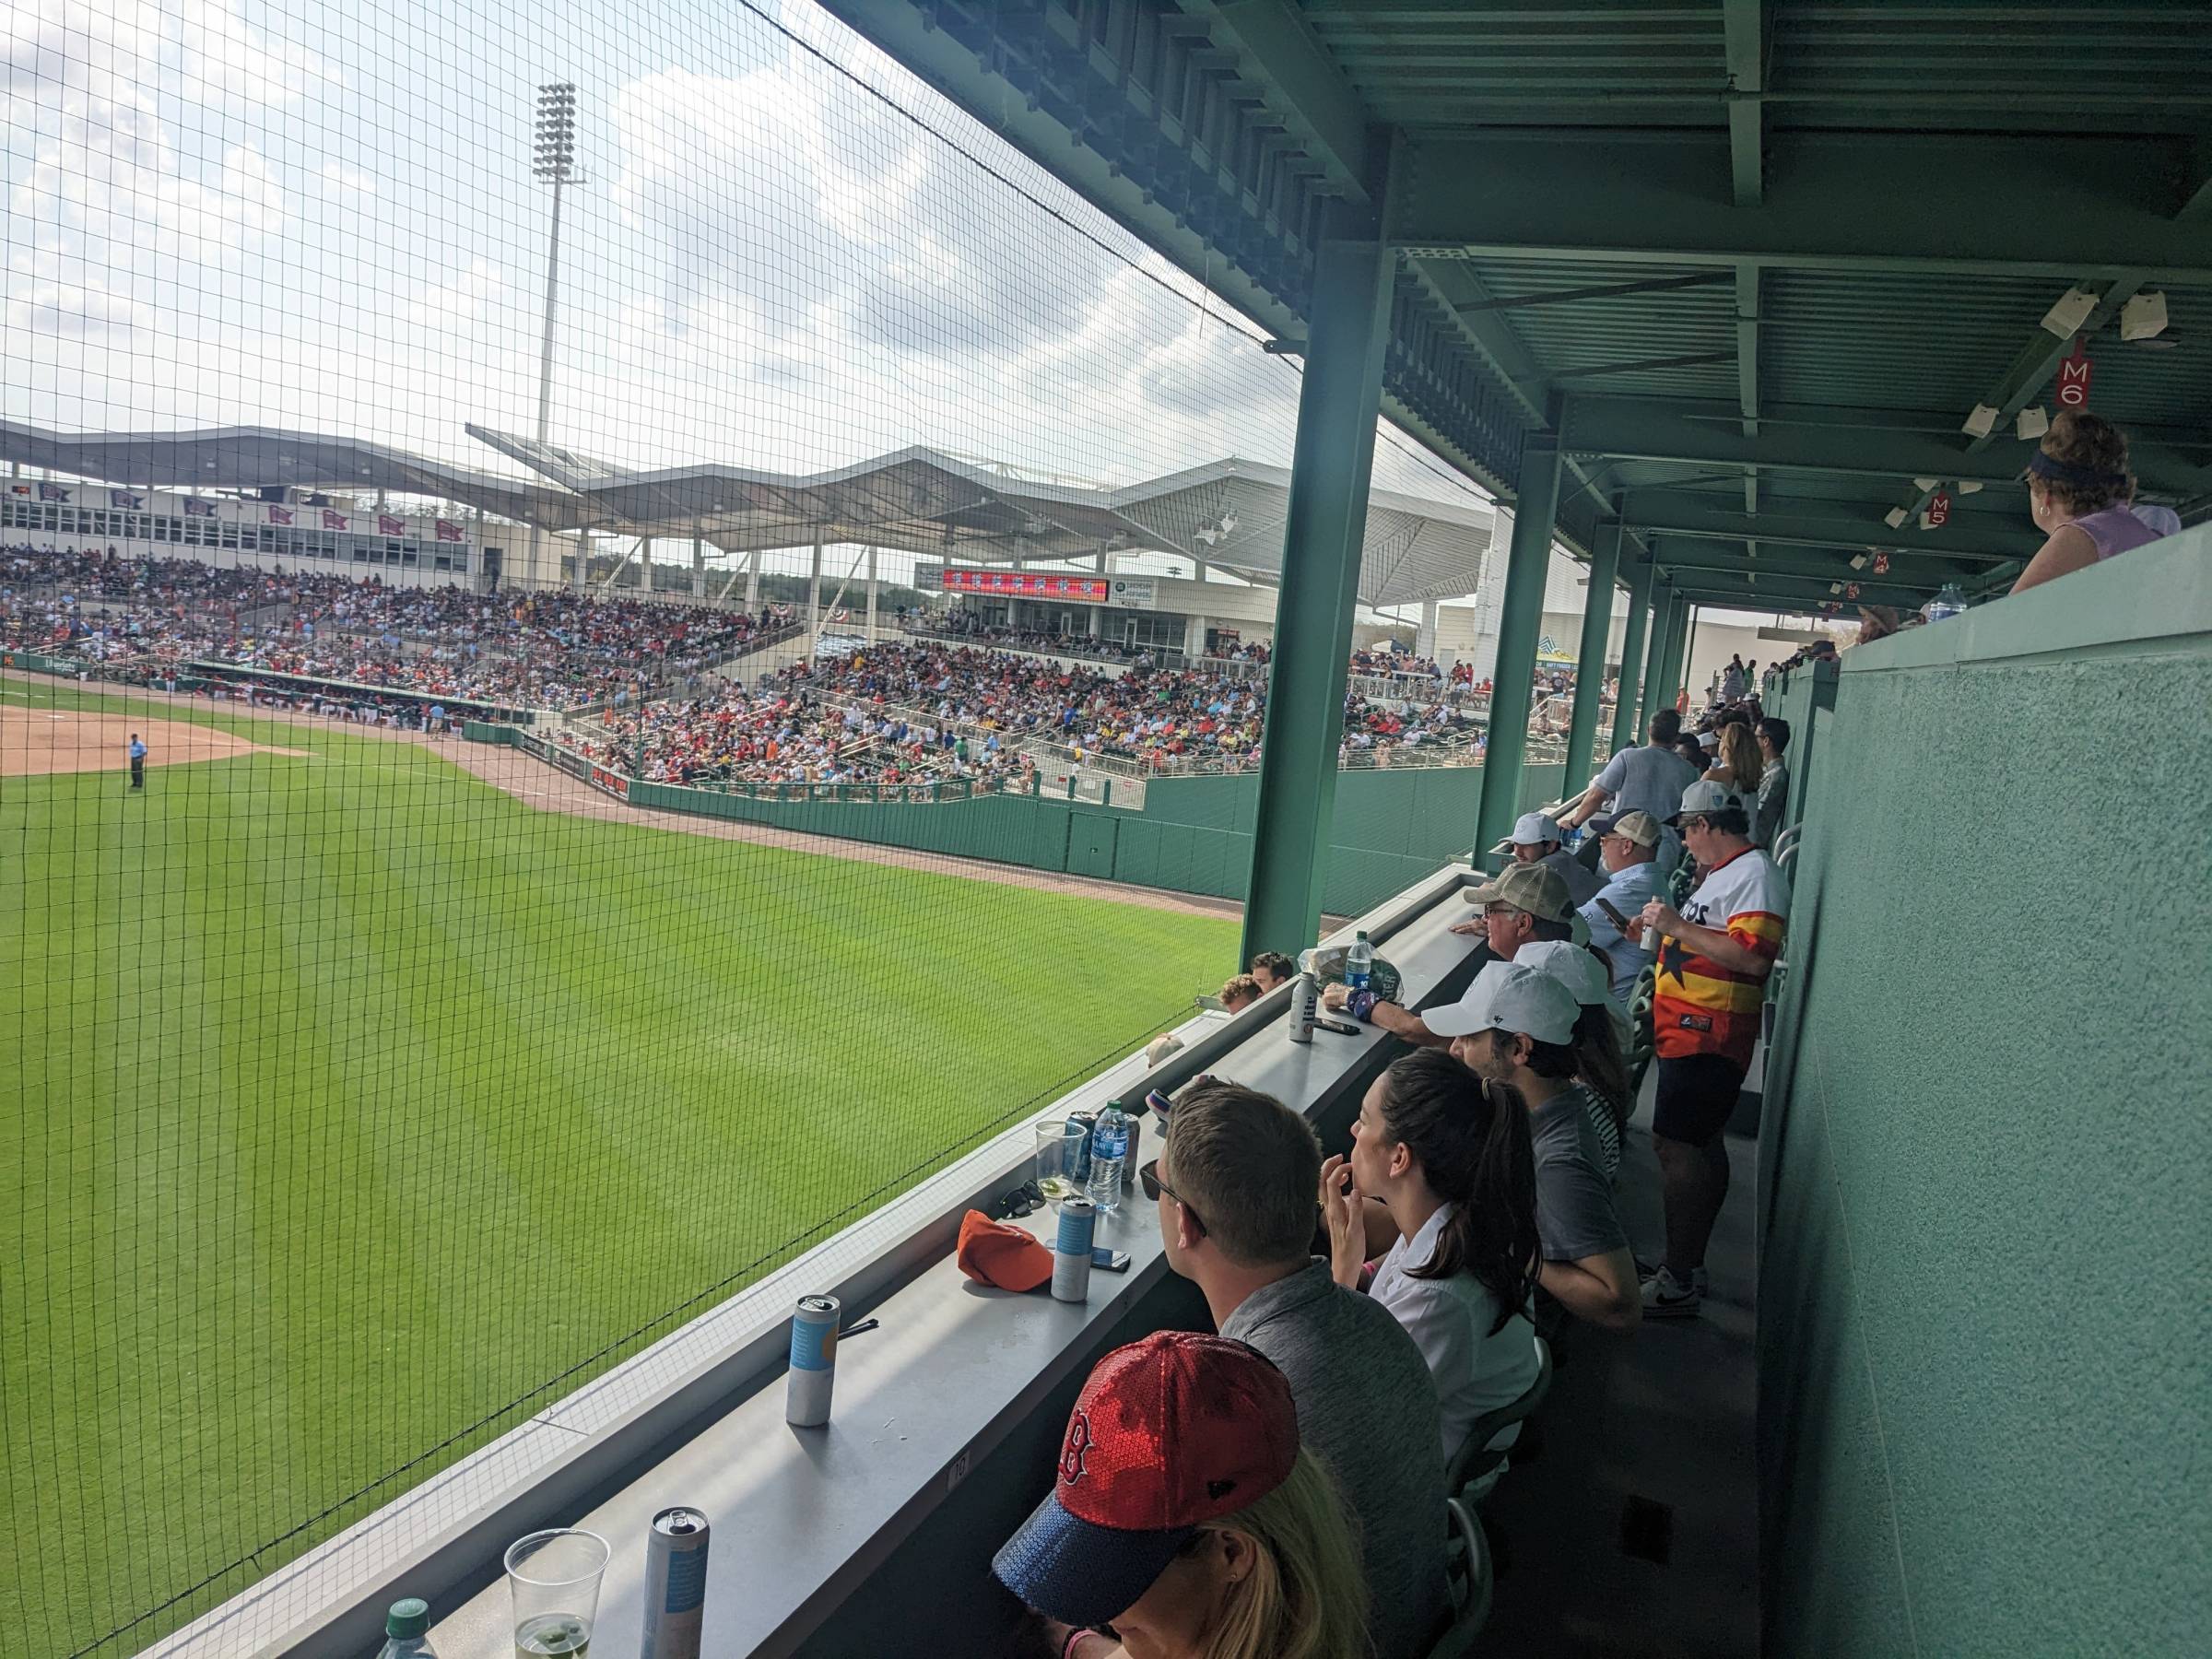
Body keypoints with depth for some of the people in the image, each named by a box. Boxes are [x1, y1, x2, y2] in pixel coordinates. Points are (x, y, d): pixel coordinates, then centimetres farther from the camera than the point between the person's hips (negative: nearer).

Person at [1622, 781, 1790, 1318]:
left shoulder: (1755, 873, -14)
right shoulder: (1725, 871, 17)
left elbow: (1754, 956, -26)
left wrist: (1678, 926, -21)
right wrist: (1663, 925, 16)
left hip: (1706, 1037, -11)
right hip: (1692, 1032, 11)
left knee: (1676, 1145, -12)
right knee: (1700, 1146, 16)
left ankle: (1678, 1282, -7)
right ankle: (1688, 1266, 25)